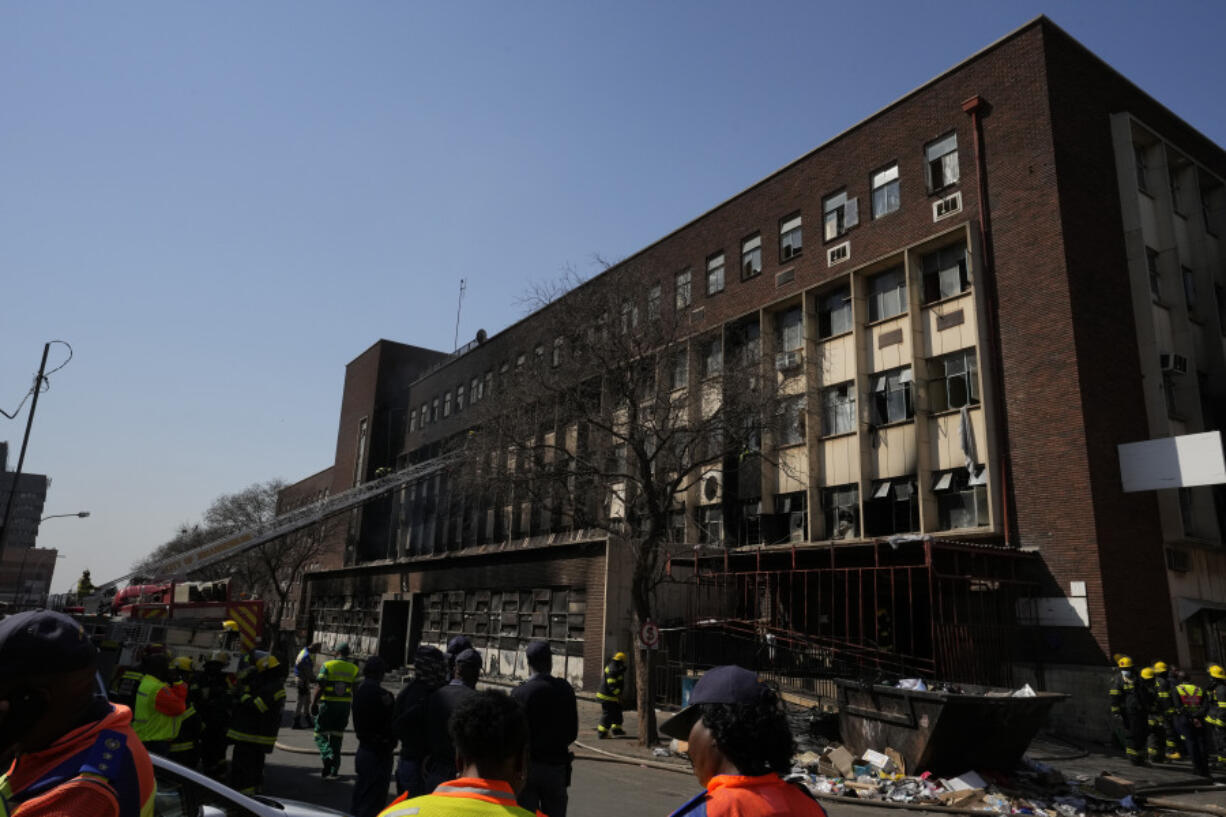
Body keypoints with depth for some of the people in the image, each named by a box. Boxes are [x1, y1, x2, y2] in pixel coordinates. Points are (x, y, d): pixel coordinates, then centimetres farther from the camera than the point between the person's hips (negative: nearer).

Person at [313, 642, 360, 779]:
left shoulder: (327, 666, -5)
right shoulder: (354, 669, 4)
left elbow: (320, 687, -11)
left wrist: (314, 703, -3)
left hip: (328, 704, -3)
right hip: (345, 706, 3)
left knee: (320, 734, 6)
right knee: (337, 736, 13)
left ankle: (328, 756, -19)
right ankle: (334, 768, 15)